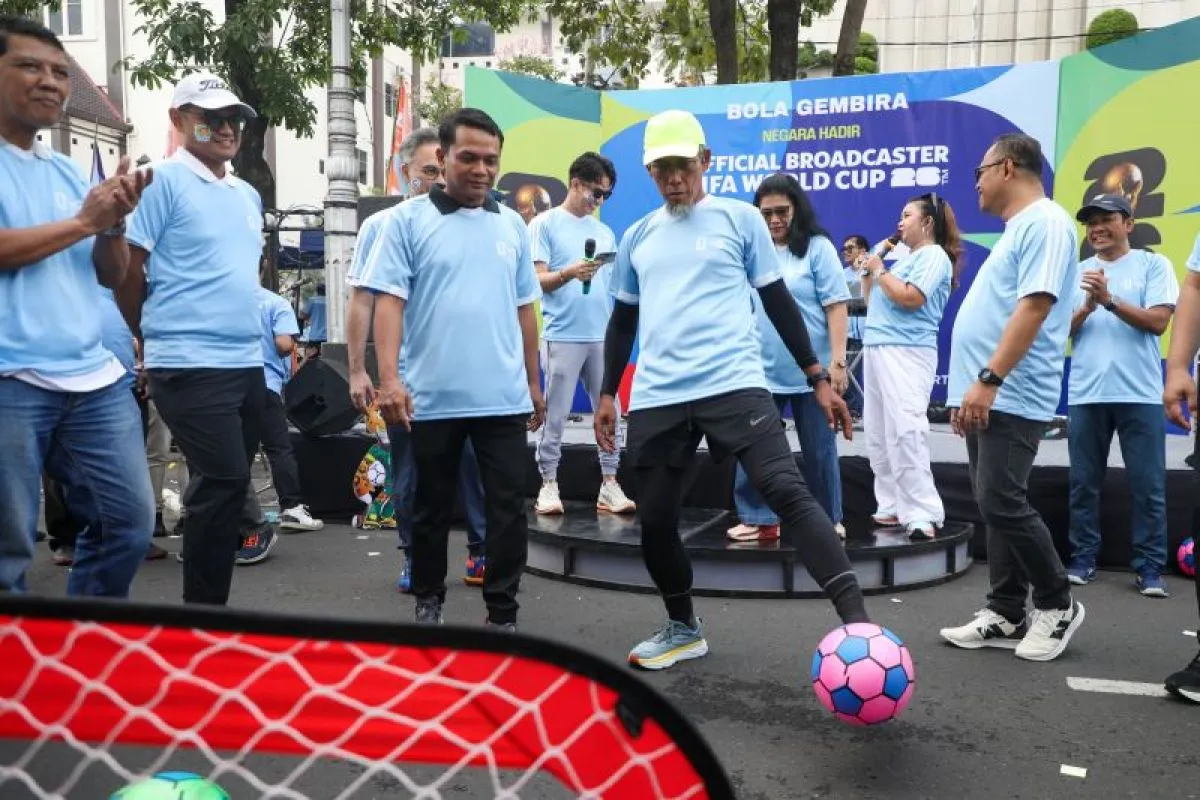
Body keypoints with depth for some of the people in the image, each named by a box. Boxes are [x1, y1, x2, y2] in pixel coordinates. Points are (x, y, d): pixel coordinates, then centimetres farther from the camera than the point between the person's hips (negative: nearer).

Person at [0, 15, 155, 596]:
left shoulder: (70, 171, 16)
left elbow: (112, 276, 14)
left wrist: (116, 224, -5)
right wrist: (85, 221, -6)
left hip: (94, 377, 6)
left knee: (130, 519, 8)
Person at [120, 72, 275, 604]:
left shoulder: (249, 195, 16)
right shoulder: (164, 181, -6)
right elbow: (126, 272, -6)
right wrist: (159, 336, 5)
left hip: (248, 362, 8)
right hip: (191, 365, -7)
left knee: (227, 484, 12)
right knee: (224, 481, -12)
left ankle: (209, 605, 25)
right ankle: (202, 609, 3)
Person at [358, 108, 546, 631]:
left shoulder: (513, 225, 11)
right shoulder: (407, 220, -1)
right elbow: (388, 301, -8)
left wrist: (534, 382, 15)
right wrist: (389, 379, -18)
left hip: (504, 398, 3)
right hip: (431, 398, -2)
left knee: (508, 509, 4)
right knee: (431, 508, 13)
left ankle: (502, 615, 16)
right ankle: (428, 601, 32)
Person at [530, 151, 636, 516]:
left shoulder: (605, 232, 17)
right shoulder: (545, 224, 1)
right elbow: (537, 280, -6)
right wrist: (569, 273, -25)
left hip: (603, 337, 5)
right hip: (562, 336, -5)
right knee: (555, 414, -1)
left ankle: (609, 485, 11)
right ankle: (548, 484, 8)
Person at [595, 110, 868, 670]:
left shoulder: (741, 218, 6)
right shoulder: (637, 237, 16)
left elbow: (778, 301, 8)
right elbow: (623, 320, 23)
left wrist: (818, 378, 6)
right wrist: (607, 393, 19)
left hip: (733, 385, -4)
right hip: (655, 398, 4)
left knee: (786, 491, -19)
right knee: (655, 521, 7)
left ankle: (858, 624, -17)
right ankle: (683, 629, 28)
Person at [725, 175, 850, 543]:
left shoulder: (817, 247, -3)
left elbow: (836, 306, -7)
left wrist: (837, 361, -13)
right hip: (761, 370, 3)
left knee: (819, 450, 8)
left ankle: (828, 520, 23)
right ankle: (758, 519, 16)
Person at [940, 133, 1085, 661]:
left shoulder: (1044, 221, -9)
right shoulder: (1017, 229, 22)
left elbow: (1035, 305, -21)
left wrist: (988, 379, -26)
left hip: (1010, 398, -10)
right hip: (987, 397, 10)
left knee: (1002, 504, -10)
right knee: (994, 506, 9)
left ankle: (1057, 604, 9)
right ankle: (1005, 615, 15)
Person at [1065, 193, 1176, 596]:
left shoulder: (1153, 264, 4)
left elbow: (1157, 322, -7)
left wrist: (1110, 299, -14)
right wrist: (1086, 307, -12)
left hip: (1140, 394, -2)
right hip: (1086, 394, 3)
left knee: (1148, 486, 1)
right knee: (1084, 483, 7)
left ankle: (1150, 568, 9)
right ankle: (1083, 560, 16)